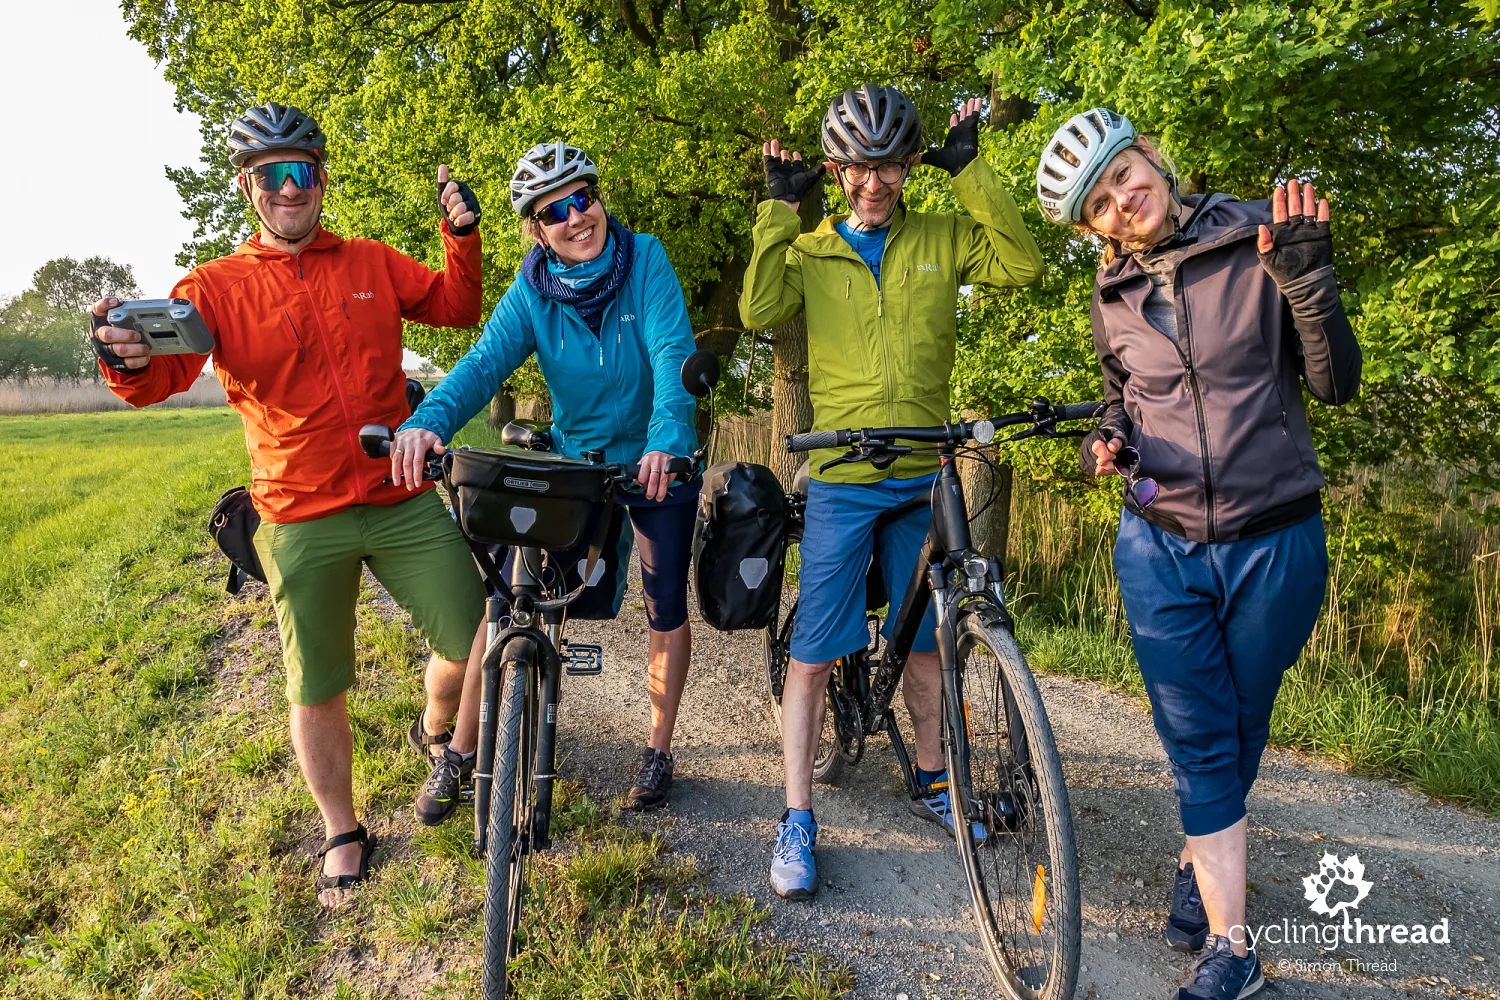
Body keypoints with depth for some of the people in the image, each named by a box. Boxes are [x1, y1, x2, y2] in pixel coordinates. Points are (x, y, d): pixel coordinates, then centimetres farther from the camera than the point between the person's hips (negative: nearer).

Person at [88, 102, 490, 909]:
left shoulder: (372, 264, 8)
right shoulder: (216, 287, 1)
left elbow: (455, 307, 6)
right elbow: (160, 376, -10)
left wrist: (461, 234, -9)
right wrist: (127, 360, -33)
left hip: (404, 502, 2)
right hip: (302, 523, -1)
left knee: (475, 642, 2)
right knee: (317, 691, 8)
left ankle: (436, 730, 37)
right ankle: (343, 837, 31)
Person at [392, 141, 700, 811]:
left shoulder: (644, 261, -17)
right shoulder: (532, 290, -11)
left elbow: (673, 353, -29)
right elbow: (485, 362, -24)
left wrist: (665, 441, -47)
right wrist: (427, 422, -44)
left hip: (660, 463, -1)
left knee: (666, 608, 7)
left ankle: (658, 752, 27)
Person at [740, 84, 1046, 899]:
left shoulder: (943, 240, 7)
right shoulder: (811, 251, 5)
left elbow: (1024, 263, -7)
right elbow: (759, 312, -11)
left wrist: (970, 173, -8)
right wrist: (779, 209, -9)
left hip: (924, 478, 2)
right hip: (841, 483, -1)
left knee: (926, 641, 15)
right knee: (812, 654, -2)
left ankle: (932, 781, 35)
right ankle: (797, 821, 10)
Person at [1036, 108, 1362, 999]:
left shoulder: (1260, 240, -6)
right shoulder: (1113, 298, 3)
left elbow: (1337, 383, -8)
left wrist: (1308, 279, -23)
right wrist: (1108, 440, -3)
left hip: (1275, 543, -1)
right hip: (1162, 547, 1)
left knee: (1240, 735, 15)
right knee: (1199, 744, 2)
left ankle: (1200, 864, 41)